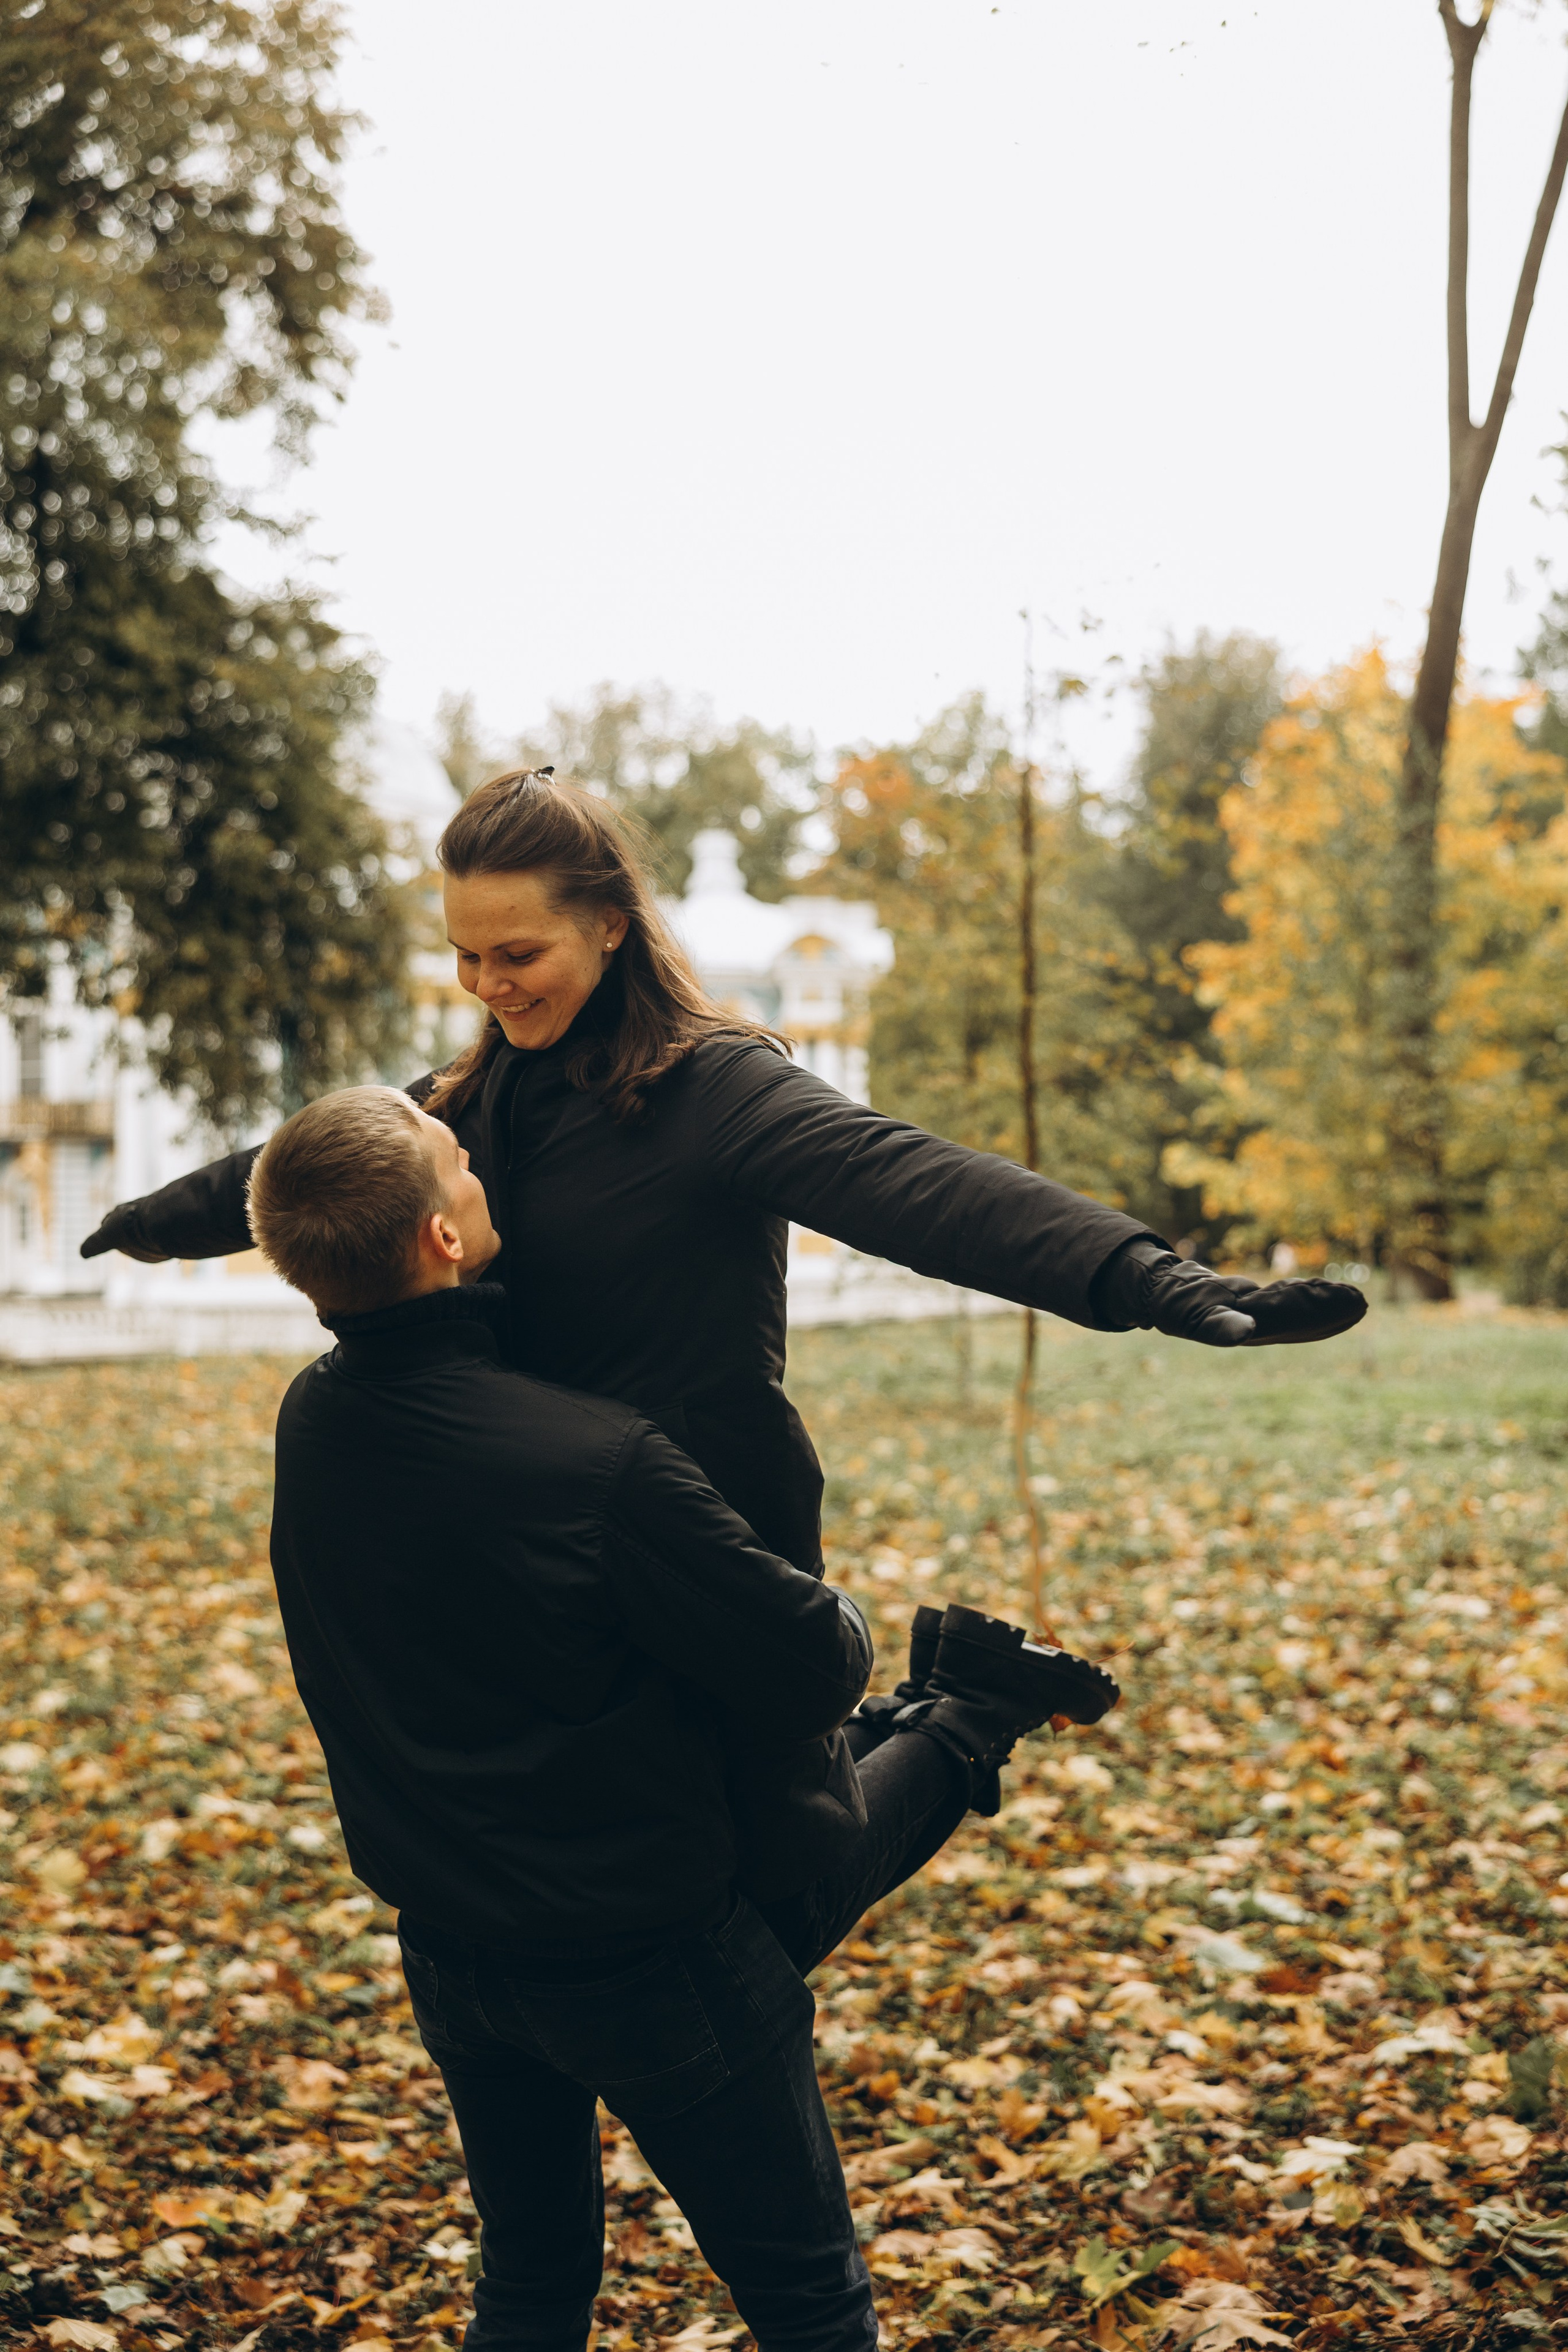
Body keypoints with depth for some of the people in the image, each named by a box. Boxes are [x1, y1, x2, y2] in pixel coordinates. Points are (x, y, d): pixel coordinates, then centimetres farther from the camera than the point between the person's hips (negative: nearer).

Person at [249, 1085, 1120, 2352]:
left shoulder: (310, 1422, -8)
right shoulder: (602, 1462, -30)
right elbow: (811, 1667, -21)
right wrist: (845, 1621, 2)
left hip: (446, 1950, 7)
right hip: (651, 1963, -6)